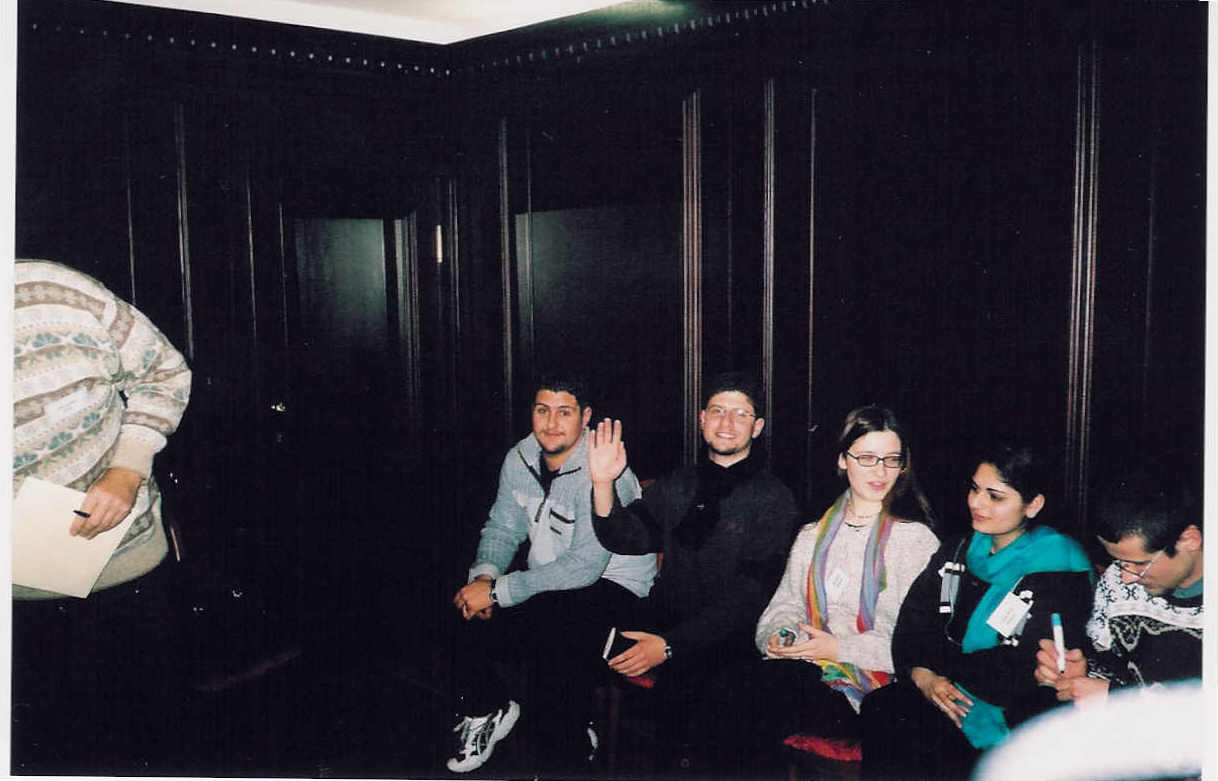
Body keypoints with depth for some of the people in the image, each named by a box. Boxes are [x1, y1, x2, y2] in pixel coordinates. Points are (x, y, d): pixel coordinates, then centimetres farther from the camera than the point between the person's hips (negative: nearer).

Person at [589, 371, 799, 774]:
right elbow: (629, 539, 4)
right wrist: (603, 484, -14)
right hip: (664, 618, 4)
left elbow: (749, 593, -10)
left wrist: (670, 645, -20)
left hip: (728, 636, -4)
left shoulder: (773, 498, 0)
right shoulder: (676, 486, 17)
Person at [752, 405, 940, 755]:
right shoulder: (813, 536, 19)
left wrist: (840, 649, -14)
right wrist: (777, 635, -6)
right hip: (805, 668, 4)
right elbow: (786, 605, 17)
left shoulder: (917, 539, 3)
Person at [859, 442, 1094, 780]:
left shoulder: (1058, 574, -6)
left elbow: (1023, 672, -15)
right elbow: (912, 623, 6)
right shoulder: (956, 551, 14)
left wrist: (935, 664, -11)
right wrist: (921, 674, -14)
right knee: (877, 708, -25)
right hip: (942, 695, 6)